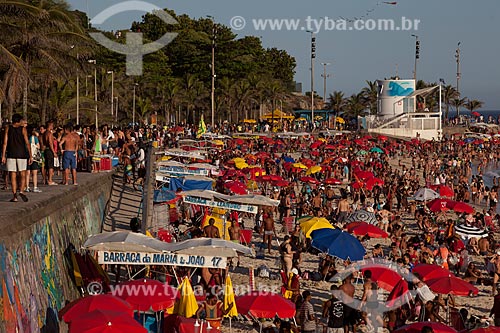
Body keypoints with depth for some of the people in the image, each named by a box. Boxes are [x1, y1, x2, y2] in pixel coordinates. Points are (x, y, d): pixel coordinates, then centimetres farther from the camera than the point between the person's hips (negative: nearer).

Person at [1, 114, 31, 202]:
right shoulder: (23, 129, 0)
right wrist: (30, 156, 1)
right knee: (23, 175, 6)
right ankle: (21, 191, -13)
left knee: (13, 176, 3)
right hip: (22, 154, -2)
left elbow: (5, 143, 1)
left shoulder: (8, 129, 6)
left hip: (11, 155, 2)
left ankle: (14, 195, -2)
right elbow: (27, 143, -3)